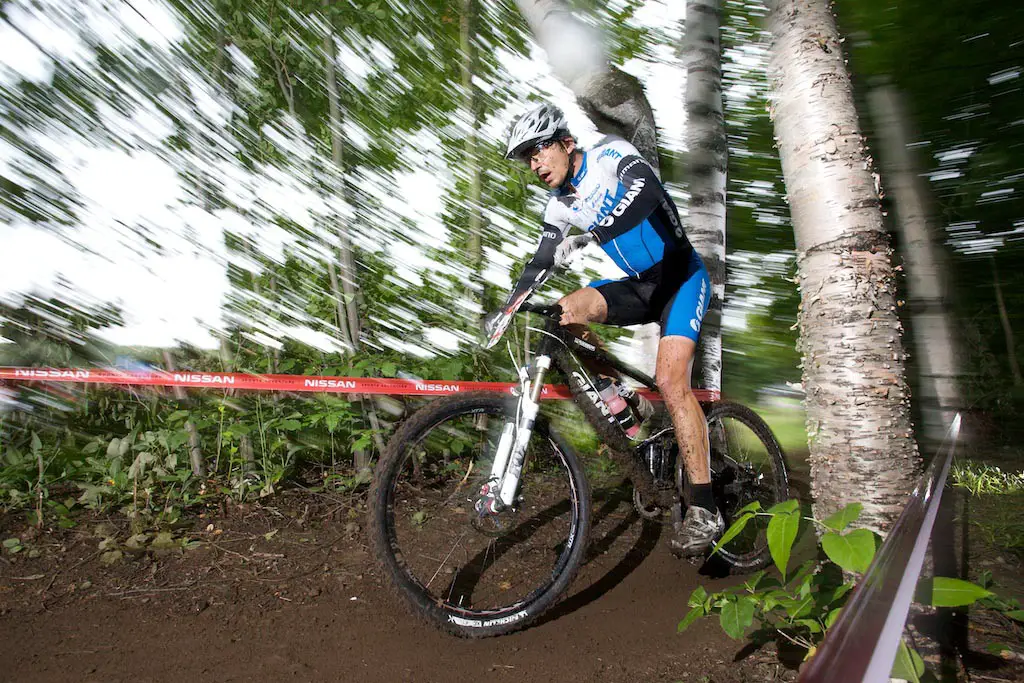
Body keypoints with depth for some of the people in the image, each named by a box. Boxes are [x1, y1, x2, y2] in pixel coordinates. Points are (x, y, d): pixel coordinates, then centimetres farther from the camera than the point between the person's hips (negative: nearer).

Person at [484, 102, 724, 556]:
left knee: (670, 381, -22)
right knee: (566, 310, -18)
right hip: (637, 285, 6)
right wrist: (503, 311, -4)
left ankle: (704, 510, -13)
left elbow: (645, 191, -34)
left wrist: (588, 237, -46)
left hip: (680, 275, -6)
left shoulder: (611, 153, -14)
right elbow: (539, 267, 6)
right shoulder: (560, 208, 4)